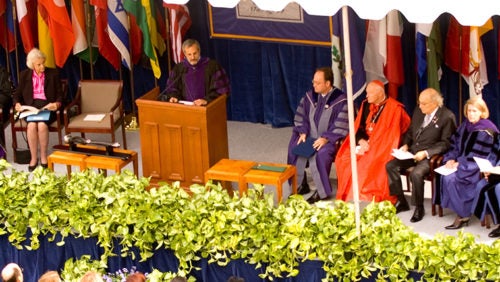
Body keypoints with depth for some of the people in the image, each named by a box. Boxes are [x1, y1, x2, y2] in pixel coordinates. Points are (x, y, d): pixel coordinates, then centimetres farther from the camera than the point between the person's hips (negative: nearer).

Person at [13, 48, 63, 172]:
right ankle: (33, 158, -20)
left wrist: (57, 104, -17)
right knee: (31, 125, -32)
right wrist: (17, 103, -9)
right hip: (30, 107, 1)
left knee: (42, 124, -33)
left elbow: (59, 95, 5)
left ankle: (44, 157, -17)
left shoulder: (53, 74, 7)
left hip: (47, 106, -1)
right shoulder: (24, 75, 10)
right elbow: (17, 94, 13)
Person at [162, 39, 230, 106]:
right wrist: (173, 97, -5)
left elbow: (220, 89, -4)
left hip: (206, 107, -3)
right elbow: (171, 88, 18)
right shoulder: (179, 68, 11)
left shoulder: (212, 66, 0)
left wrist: (206, 100, -19)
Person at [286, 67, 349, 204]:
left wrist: (325, 139, -22)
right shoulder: (310, 96, 5)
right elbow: (300, 118, 12)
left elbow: (341, 127, -13)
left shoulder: (340, 100, -11)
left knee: (320, 154, -33)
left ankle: (322, 191, -20)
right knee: (293, 148, -19)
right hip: (310, 137, 6)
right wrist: (303, 132, -5)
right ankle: (301, 185, -5)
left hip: (330, 139, -5)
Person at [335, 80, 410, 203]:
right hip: (365, 143, 6)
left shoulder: (394, 108, -7)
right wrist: (361, 141, -10)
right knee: (343, 159, -18)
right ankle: (347, 194, -11)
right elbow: (358, 126, 11)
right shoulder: (366, 104, 12)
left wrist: (370, 144, -16)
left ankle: (365, 197, -22)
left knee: (368, 163, -33)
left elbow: (391, 133, -12)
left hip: (382, 147, -6)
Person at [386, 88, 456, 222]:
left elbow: (445, 143, -13)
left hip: (431, 155, -7)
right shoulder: (418, 111, 9)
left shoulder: (447, 117, -12)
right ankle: (401, 202, 3)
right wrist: (405, 145, 2)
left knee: (416, 174, -32)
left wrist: (426, 153, -21)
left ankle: (419, 208, -10)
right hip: (413, 151, 7)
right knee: (390, 166, -10)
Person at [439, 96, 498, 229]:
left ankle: (462, 215, -14)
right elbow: (455, 145, 13)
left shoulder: (486, 131, -14)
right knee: (444, 176, -21)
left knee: (451, 178, -26)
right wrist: (451, 159, -5)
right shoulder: (465, 126, 10)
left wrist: (460, 164, -19)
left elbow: (479, 156, -17)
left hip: (479, 168, -7)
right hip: (462, 163, 7)